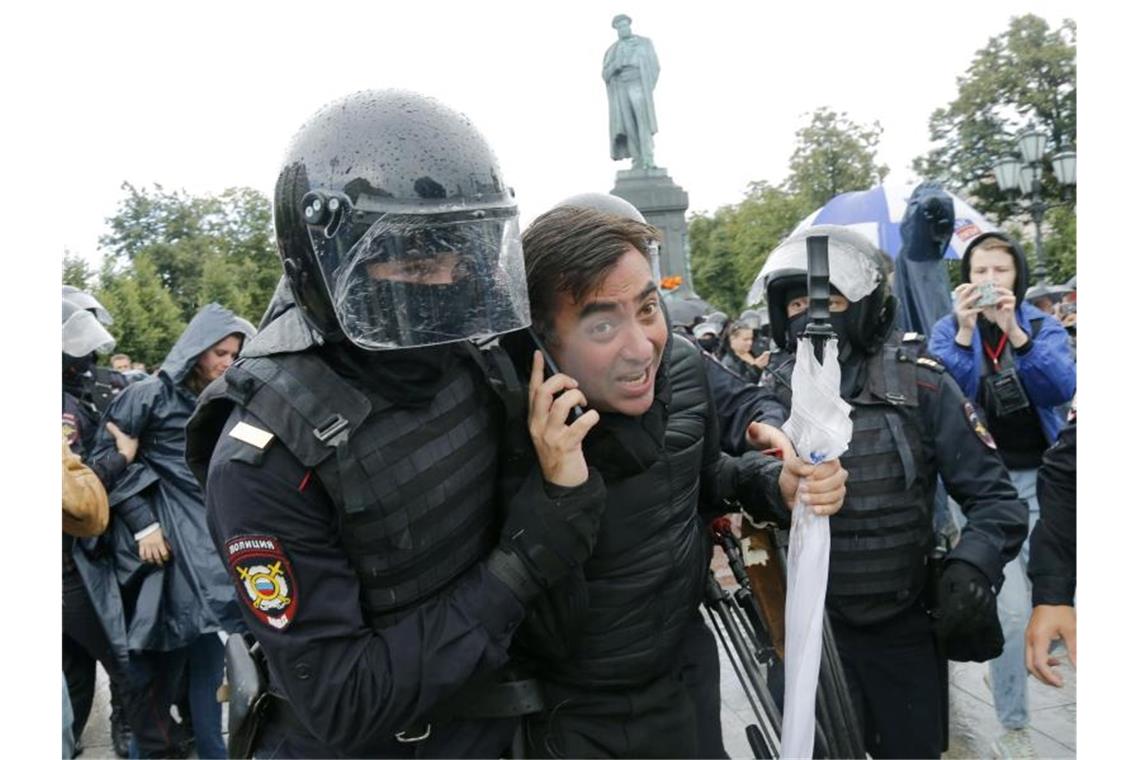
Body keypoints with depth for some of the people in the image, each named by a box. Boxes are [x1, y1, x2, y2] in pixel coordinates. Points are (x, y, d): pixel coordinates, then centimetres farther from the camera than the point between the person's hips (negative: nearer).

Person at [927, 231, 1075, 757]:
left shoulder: (1043, 325, 3)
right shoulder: (949, 329, 0)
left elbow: (1063, 387, -15)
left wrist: (1014, 331, -27)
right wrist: (965, 331, -27)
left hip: (1042, 477, 2)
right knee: (1012, 611, -7)